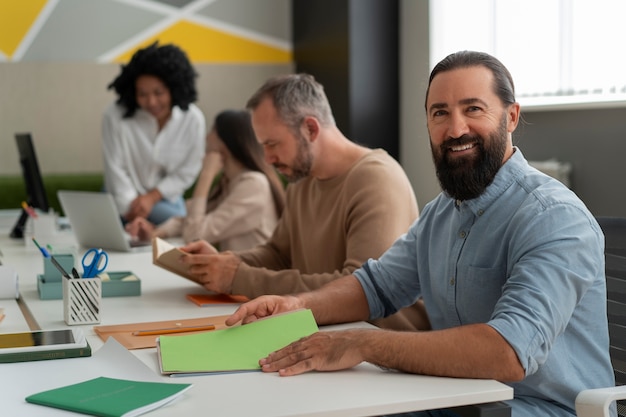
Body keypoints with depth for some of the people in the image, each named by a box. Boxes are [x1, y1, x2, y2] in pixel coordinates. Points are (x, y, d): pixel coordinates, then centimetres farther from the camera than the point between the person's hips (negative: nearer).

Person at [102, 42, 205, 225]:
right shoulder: (115, 116, -21)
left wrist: (153, 197, -15)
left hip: (166, 199, 3)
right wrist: (133, 214, -20)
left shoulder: (193, 119, -15)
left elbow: (187, 172, -7)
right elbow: (115, 169, -17)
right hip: (123, 199, -3)